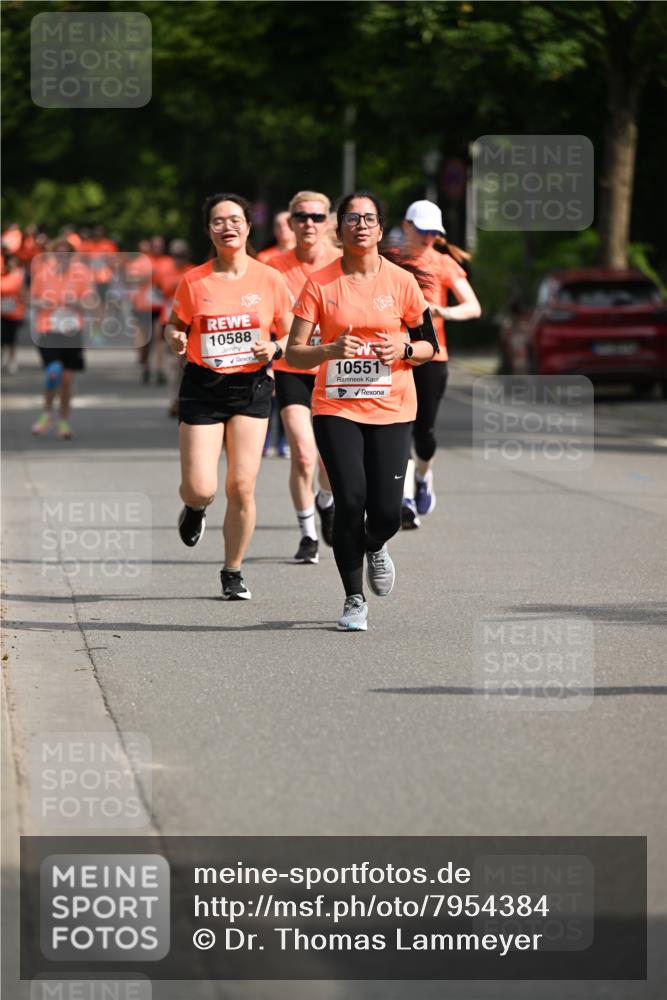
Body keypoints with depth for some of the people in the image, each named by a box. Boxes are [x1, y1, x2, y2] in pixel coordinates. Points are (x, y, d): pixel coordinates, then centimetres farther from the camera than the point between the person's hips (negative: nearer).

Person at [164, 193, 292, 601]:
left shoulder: (269, 280, 0)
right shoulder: (194, 281, -1)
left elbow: (292, 334, 9)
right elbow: (175, 326, 11)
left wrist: (275, 348, -12)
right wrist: (175, 338, -12)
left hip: (252, 387, 0)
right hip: (203, 387, 0)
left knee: (242, 487, -5)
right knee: (200, 488, -8)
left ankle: (233, 572, 13)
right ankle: (195, 508, 32)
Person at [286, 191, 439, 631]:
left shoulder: (402, 281, 2)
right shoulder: (320, 284, 0)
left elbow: (430, 345, 11)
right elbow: (294, 352, -1)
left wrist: (403, 350, -11)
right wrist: (331, 349, -21)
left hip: (392, 410, 1)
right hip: (336, 409, -1)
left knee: (386, 512, -8)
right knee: (350, 501, -14)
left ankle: (375, 547, 31)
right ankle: (354, 601, 5)